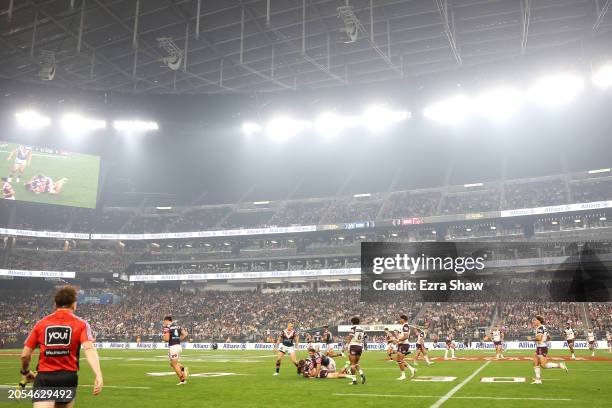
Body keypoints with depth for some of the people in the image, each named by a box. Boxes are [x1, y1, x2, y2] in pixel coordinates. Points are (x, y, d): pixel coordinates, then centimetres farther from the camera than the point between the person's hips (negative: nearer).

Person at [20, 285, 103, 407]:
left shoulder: (41, 323, 8)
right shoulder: (81, 324, 2)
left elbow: (25, 355, 8)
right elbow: (89, 349, -15)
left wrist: (25, 373, 29)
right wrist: (98, 376, -25)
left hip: (44, 378, 0)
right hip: (68, 377, 0)